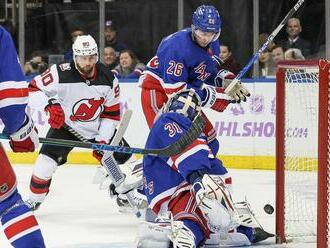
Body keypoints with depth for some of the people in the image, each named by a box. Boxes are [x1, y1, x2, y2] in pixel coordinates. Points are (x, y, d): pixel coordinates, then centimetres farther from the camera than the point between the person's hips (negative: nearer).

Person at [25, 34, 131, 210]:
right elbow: (33, 90, -22)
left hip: (97, 129, 3)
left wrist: (102, 141, -14)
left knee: (122, 156, -2)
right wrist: (49, 104, -40)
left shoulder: (108, 79, -14)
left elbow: (112, 114, -6)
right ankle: (33, 201, 0)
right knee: (46, 161, -19)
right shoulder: (61, 74, -25)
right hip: (65, 125, -3)